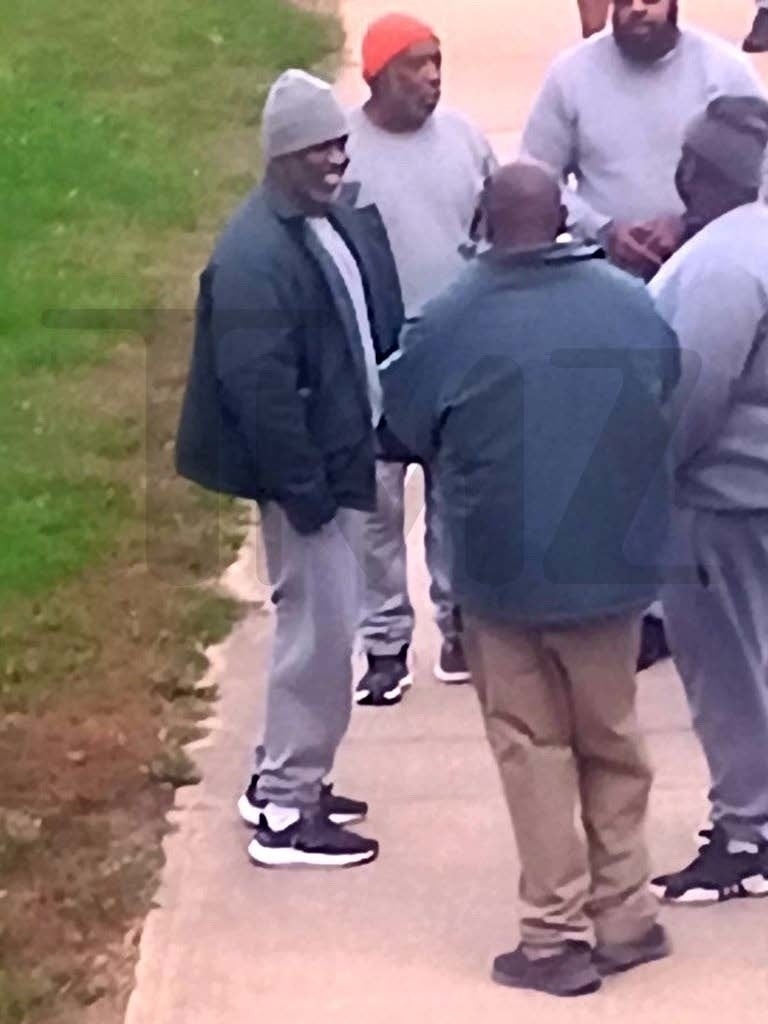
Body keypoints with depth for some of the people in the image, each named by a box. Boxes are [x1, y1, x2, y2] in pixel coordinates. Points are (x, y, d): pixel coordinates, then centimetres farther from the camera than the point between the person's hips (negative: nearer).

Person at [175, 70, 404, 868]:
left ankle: (282, 780, 32)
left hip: (343, 461, 10)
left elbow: (376, 333, 16)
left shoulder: (340, 223, 8)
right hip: (307, 474, -10)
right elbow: (260, 387, -26)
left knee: (319, 624, 18)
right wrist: (303, 488, -24)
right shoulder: (256, 253, -22)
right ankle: (285, 814, 5)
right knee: (319, 631, -4)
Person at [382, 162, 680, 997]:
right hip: (613, 561, 3)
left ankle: (557, 936, 7)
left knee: (534, 750, 8)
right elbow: (672, 407, 13)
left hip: (504, 570, -3)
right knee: (611, 742, 17)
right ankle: (624, 917, 22)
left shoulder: (455, 319, -12)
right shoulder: (634, 304, -3)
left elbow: (407, 427, 2)